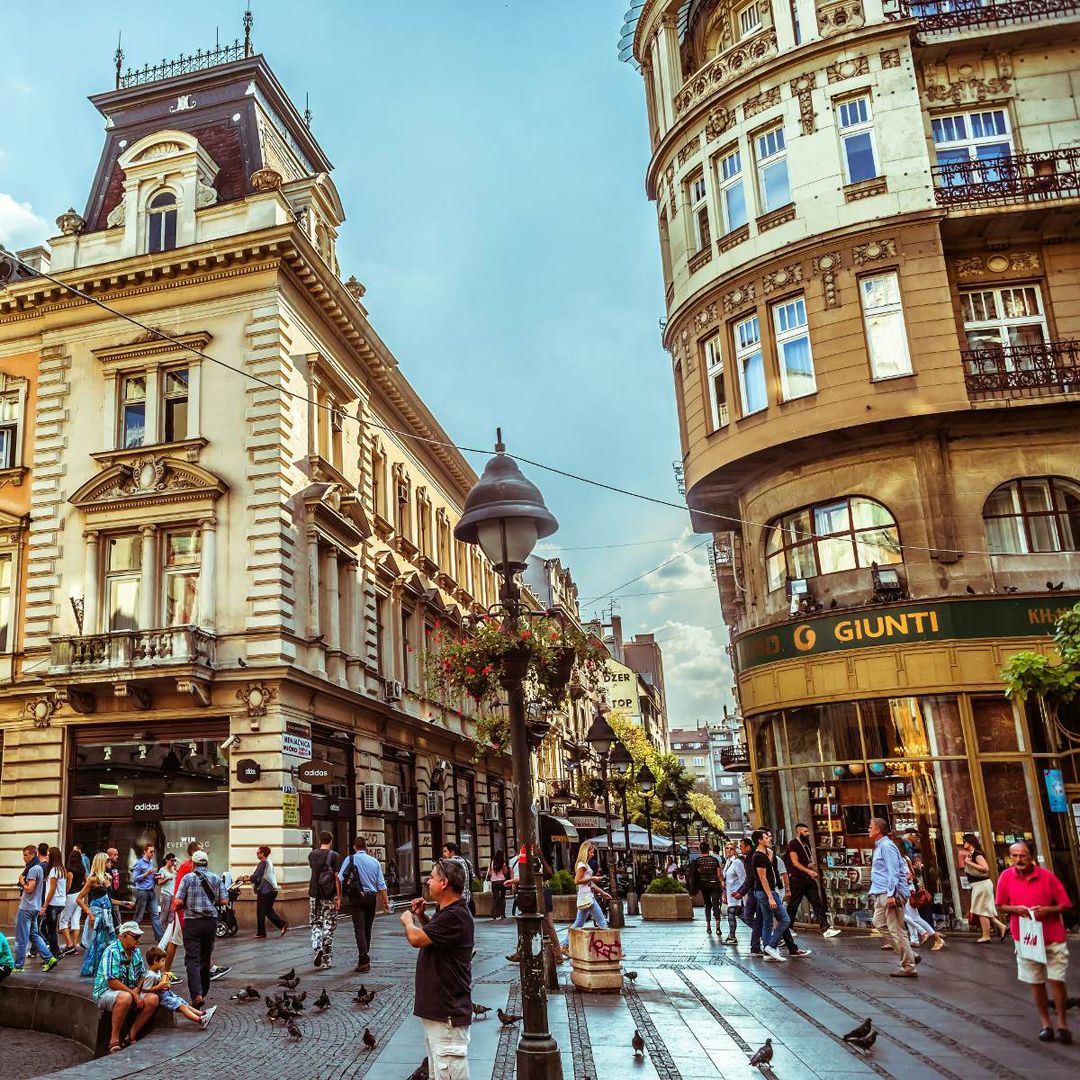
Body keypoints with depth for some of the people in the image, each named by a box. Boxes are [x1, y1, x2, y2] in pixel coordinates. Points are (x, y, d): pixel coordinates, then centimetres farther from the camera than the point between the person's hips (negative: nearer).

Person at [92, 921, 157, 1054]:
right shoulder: (112, 952, -17)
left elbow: (142, 974, 16)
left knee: (153, 999, -15)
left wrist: (138, 989, -7)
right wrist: (134, 994, -22)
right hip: (105, 992, -7)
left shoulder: (136, 951, 8)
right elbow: (112, 982, -23)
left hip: (130, 991, 7)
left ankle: (131, 1035, -9)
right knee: (125, 997, -39)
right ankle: (114, 1040, -26)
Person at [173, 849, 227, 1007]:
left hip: (192, 922, -3)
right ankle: (204, 992, 24)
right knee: (206, 958, 16)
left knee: (192, 959, -4)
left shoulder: (188, 878, -4)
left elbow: (179, 902, -10)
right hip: (211, 921, 4)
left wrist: (179, 908, 12)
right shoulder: (216, 878, 5)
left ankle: (197, 995, -18)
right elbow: (224, 901, 2)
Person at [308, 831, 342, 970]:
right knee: (328, 927, 4)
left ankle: (317, 948, -10)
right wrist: (339, 897, -8)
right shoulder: (335, 856, -8)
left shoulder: (312, 855, 5)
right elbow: (337, 877, -10)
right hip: (330, 896, -3)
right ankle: (327, 961, 6)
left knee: (315, 924, 15)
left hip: (314, 894, 3)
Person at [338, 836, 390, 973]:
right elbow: (381, 884, 3)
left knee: (359, 928, -4)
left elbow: (340, 879, -11)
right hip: (371, 896, 3)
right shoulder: (374, 861, 4)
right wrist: (386, 902, 8)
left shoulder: (350, 859, -3)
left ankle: (364, 960, -15)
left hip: (356, 897, -3)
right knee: (368, 928, 16)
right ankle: (365, 958, 26)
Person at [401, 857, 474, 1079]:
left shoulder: (455, 916, -24)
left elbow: (416, 938, -28)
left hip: (447, 1011, -11)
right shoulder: (445, 911, 11)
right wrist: (421, 916, 9)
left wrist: (408, 920, -7)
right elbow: (434, 933, 28)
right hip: (435, 1006, 11)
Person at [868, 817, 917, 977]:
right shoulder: (879, 846, 16)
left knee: (896, 930, -6)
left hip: (891, 894, -11)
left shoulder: (887, 846, -15)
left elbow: (893, 872, -20)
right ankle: (909, 956, 17)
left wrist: (891, 894, -23)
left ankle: (908, 968, 1)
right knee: (879, 922, 14)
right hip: (881, 894, 11)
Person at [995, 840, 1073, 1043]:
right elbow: (1000, 906, 4)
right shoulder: (1006, 877, -4)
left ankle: (1062, 1023, 15)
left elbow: (1064, 905, -4)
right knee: (1036, 983, 10)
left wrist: (1046, 910, -20)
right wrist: (1015, 909, -15)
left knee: (1056, 980, -1)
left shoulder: (1047, 876, -10)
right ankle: (1045, 1023, 24)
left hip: (1053, 938, -2)